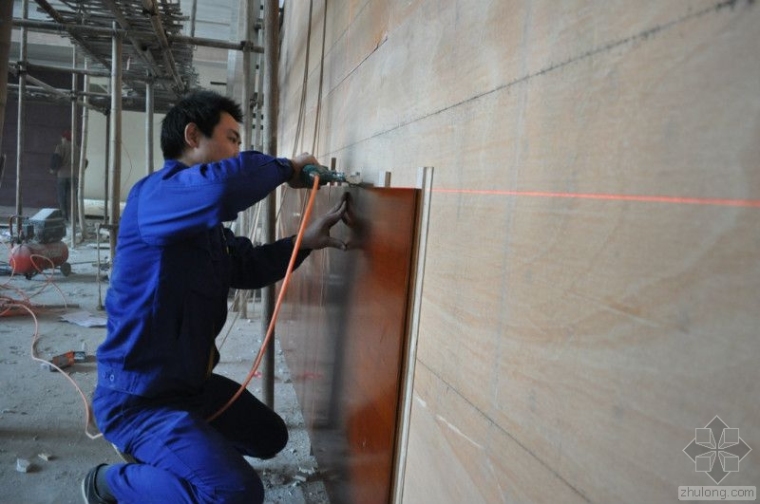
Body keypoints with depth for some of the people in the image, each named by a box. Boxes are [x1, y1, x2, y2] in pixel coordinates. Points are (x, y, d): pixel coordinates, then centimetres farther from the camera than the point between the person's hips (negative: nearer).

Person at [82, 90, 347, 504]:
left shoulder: (206, 224, 8)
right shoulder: (154, 194, -23)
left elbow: (247, 265, 13)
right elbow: (219, 186, -44)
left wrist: (304, 242, -3)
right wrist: (284, 169, -25)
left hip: (191, 383, 10)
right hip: (138, 398, -9)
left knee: (270, 437, 22)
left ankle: (155, 456, 31)